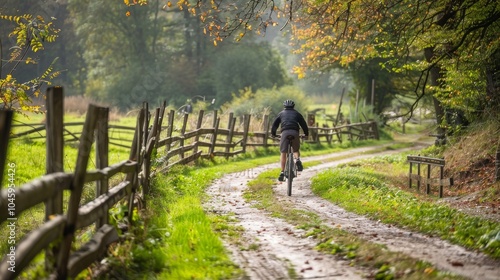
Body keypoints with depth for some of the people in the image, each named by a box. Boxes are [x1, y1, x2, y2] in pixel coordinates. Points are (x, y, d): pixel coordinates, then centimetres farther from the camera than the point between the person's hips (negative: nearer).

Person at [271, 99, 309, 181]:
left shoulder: (281, 113, 22)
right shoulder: (297, 114, 22)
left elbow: (275, 124, 22)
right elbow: (303, 124, 20)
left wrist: (273, 134, 35)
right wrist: (306, 133, 33)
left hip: (284, 132, 0)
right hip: (295, 132, 1)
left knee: (283, 153, 2)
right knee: (296, 150, 20)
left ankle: (282, 172, -6)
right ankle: (298, 160, -13)